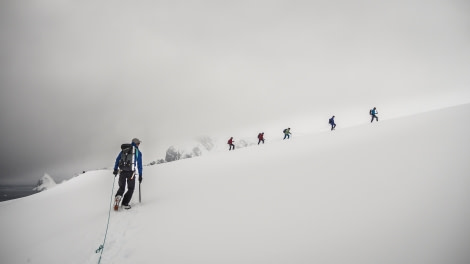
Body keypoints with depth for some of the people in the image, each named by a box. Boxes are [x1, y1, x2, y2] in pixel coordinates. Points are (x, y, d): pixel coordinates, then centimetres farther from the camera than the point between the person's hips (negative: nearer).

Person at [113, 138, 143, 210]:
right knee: (131, 188, 12)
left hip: (122, 171, 3)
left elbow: (117, 159, 8)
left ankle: (118, 196, -14)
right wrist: (140, 175, 8)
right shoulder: (138, 152, 5)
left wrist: (115, 169, 9)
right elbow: (139, 165, 4)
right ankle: (124, 204, 2)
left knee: (121, 187, 16)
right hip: (131, 172, -3)